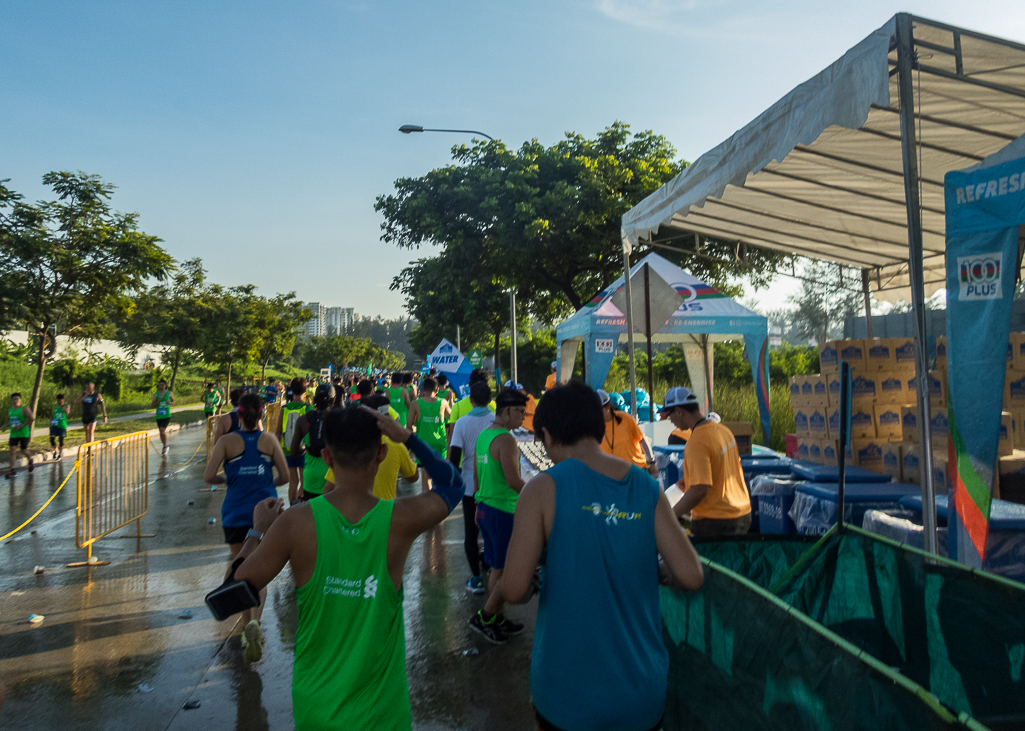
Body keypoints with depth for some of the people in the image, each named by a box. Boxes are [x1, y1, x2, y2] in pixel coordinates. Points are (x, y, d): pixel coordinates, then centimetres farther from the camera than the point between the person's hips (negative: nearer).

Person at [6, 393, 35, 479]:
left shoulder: (24, 409, -10)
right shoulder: (9, 410, 10)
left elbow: (32, 418, -20)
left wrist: (21, 426, -21)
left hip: (24, 433, -5)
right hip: (14, 434, 5)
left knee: (23, 450, 4)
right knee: (12, 450, -8)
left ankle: (30, 461, 36)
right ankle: (11, 470, -12)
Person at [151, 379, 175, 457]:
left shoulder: (169, 393, 2)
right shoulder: (156, 394, 1)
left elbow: (173, 401, 17)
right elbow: (152, 405, -4)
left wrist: (170, 402, -6)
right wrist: (159, 399, -17)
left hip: (167, 415, -3)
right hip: (159, 416, 3)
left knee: (162, 430, -19)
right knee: (161, 432, 11)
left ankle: (165, 446, -2)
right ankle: (165, 448, 27)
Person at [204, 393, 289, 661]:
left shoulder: (227, 441, -5)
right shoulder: (269, 440, -1)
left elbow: (208, 477, -9)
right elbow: (284, 476, 0)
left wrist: (226, 479, 11)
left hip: (235, 515, 0)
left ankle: (248, 629, 21)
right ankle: (254, 622, -19)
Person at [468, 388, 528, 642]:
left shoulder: (483, 435, 10)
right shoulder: (506, 440, -18)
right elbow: (514, 481, -23)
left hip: (485, 507, 9)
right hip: (504, 511, -9)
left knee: (497, 568, 18)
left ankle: (497, 619, 27)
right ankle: (483, 617, 9)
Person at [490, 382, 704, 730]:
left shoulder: (544, 488, -15)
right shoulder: (647, 489, -5)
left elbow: (514, 588, -21)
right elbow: (690, 576, -9)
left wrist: (498, 591, 2)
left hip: (569, 693, -3)